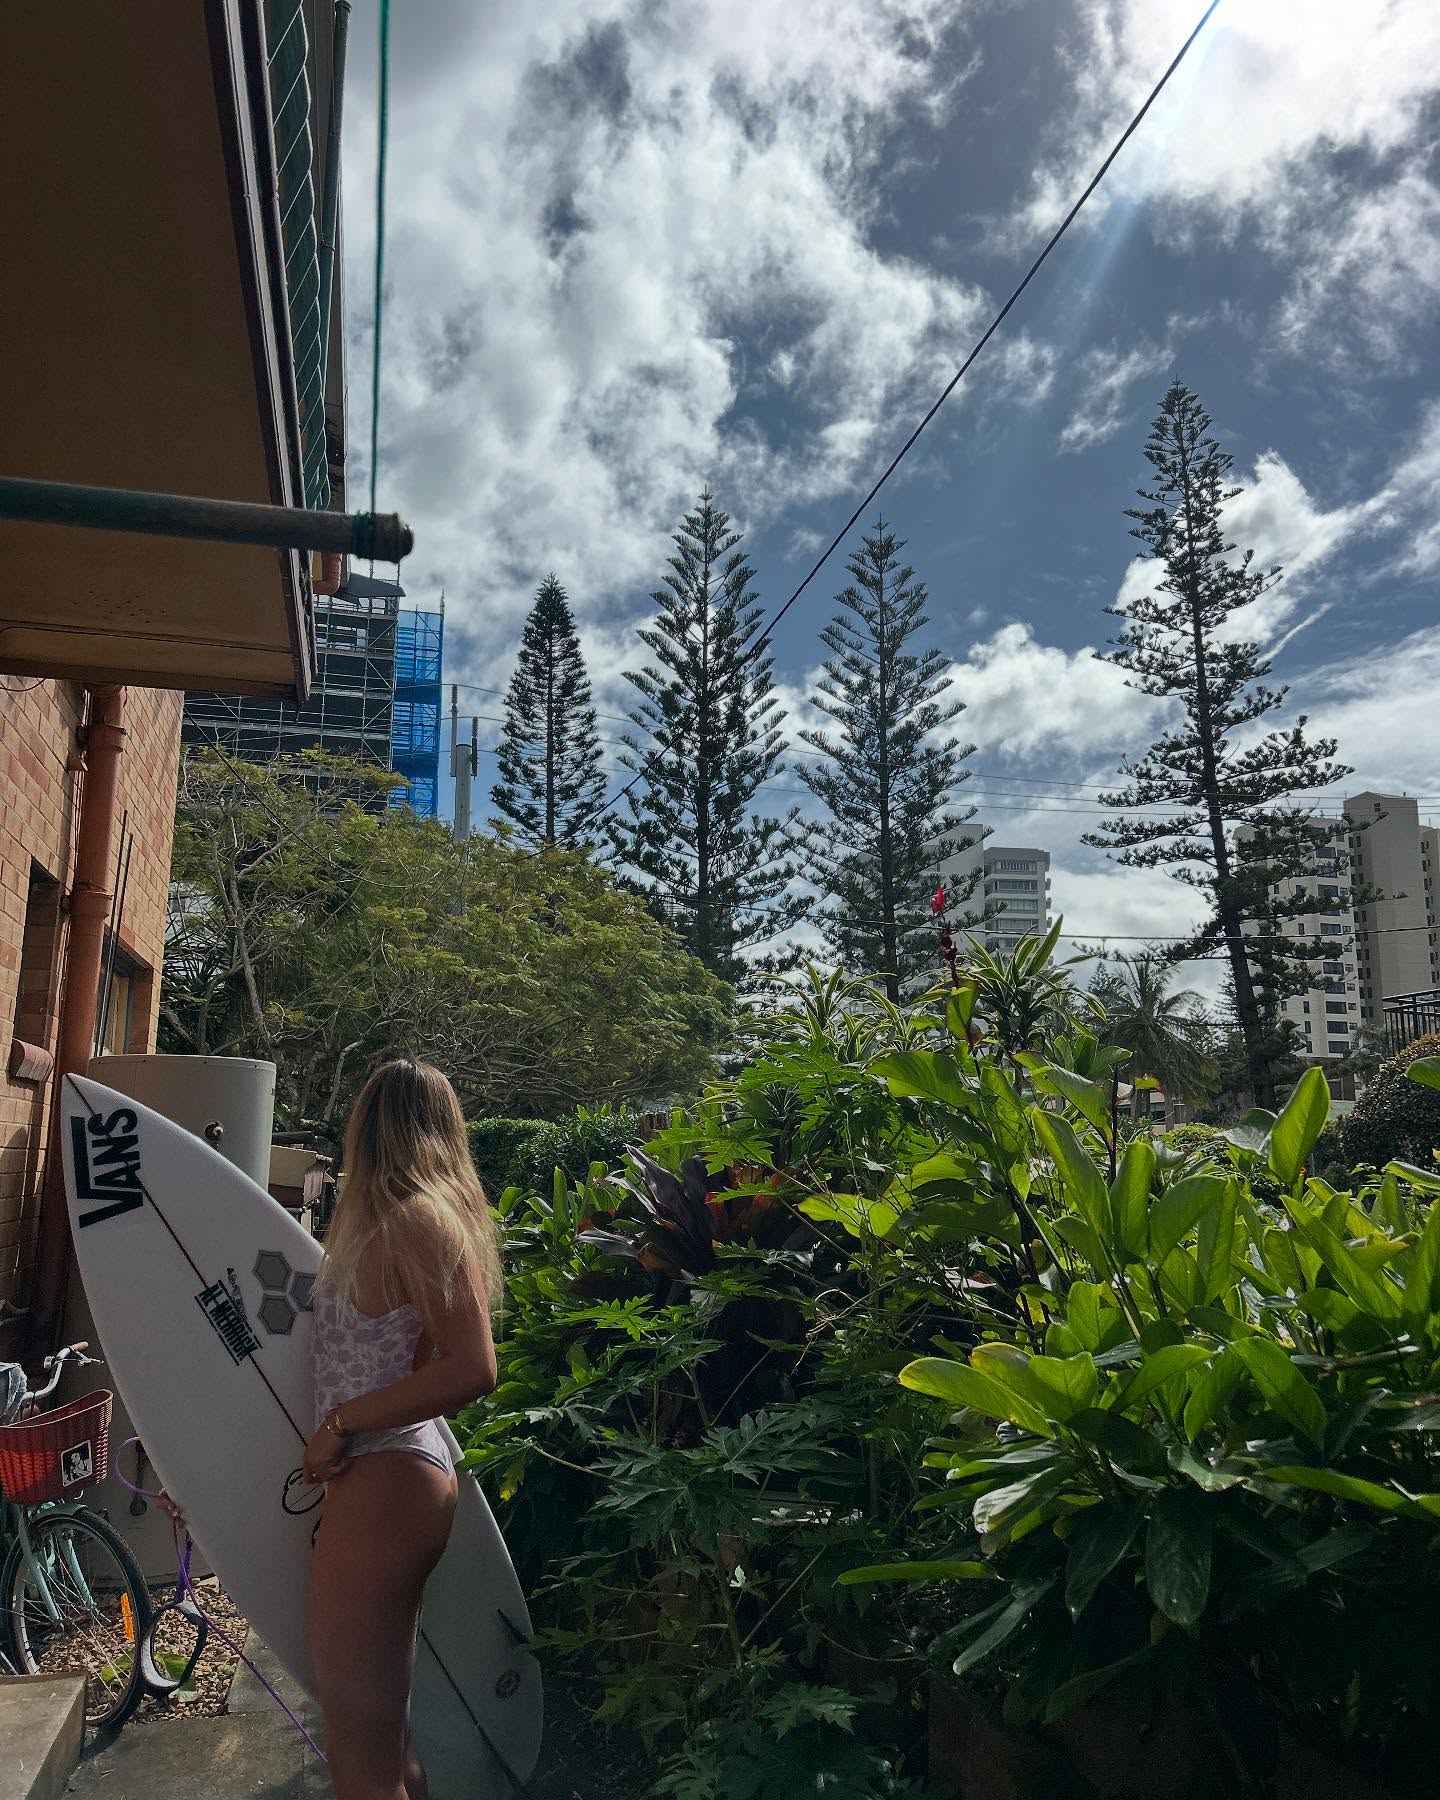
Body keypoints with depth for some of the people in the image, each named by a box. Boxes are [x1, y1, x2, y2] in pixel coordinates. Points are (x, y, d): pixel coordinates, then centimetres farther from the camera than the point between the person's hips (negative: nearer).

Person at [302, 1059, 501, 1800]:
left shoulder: (412, 1216, -16)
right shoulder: (439, 1213, 11)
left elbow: (472, 1369, -24)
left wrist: (343, 1421, -17)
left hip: (382, 1483, -10)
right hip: (401, 1473, 10)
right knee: (384, 1739, 21)